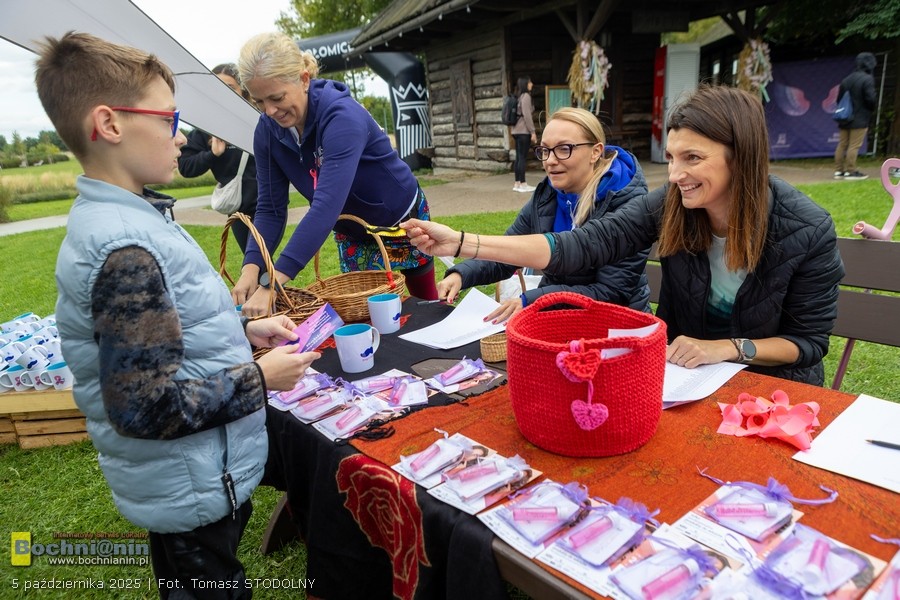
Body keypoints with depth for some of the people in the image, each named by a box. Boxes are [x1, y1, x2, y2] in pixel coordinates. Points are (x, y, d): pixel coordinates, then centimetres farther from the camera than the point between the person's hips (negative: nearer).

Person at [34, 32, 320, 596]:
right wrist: (260, 377, -20)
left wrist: (244, 331, 4)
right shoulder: (123, 249, -28)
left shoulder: (126, 218, 3)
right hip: (195, 490, -9)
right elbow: (143, 407, -29)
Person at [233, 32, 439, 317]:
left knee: (423, 298, 16)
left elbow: (327, 205, -46)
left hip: (401, 219, -4)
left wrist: (272, 282, -51)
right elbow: (270, 208, -12)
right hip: (351, 232, 5)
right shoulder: (267, 130, -16)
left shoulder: (341, 116, -36)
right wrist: (251, 268, -30)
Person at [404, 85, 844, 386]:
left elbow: (808, 341, -8)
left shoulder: (808, 232, -18)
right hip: (685, 376, 2)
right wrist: (464, 243, -33)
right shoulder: (668, 207, -14)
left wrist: (728, 348, -25)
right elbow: (580, 247, -24)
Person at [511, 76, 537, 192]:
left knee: (519, 157, 7)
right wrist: (533, 132, -15)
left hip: (517, 130, 9)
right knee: (523, 157, -8)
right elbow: (527, 115, -16)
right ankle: (522, 184, -7)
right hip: (524, 131, -8)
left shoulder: (518, 97, 17)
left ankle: (517, 184, 8)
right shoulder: (526, 96, -9)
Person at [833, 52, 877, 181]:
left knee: (842, 144, 9)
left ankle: (839, 170, 12)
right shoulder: (868, 79, -12)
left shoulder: (846, 79, 10)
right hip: (860, 119, -7)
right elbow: (870, 99, -16)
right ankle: (850, 171, -4)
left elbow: (839, 99, 13)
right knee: (854, 145, -5)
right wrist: (871, 109, 4)